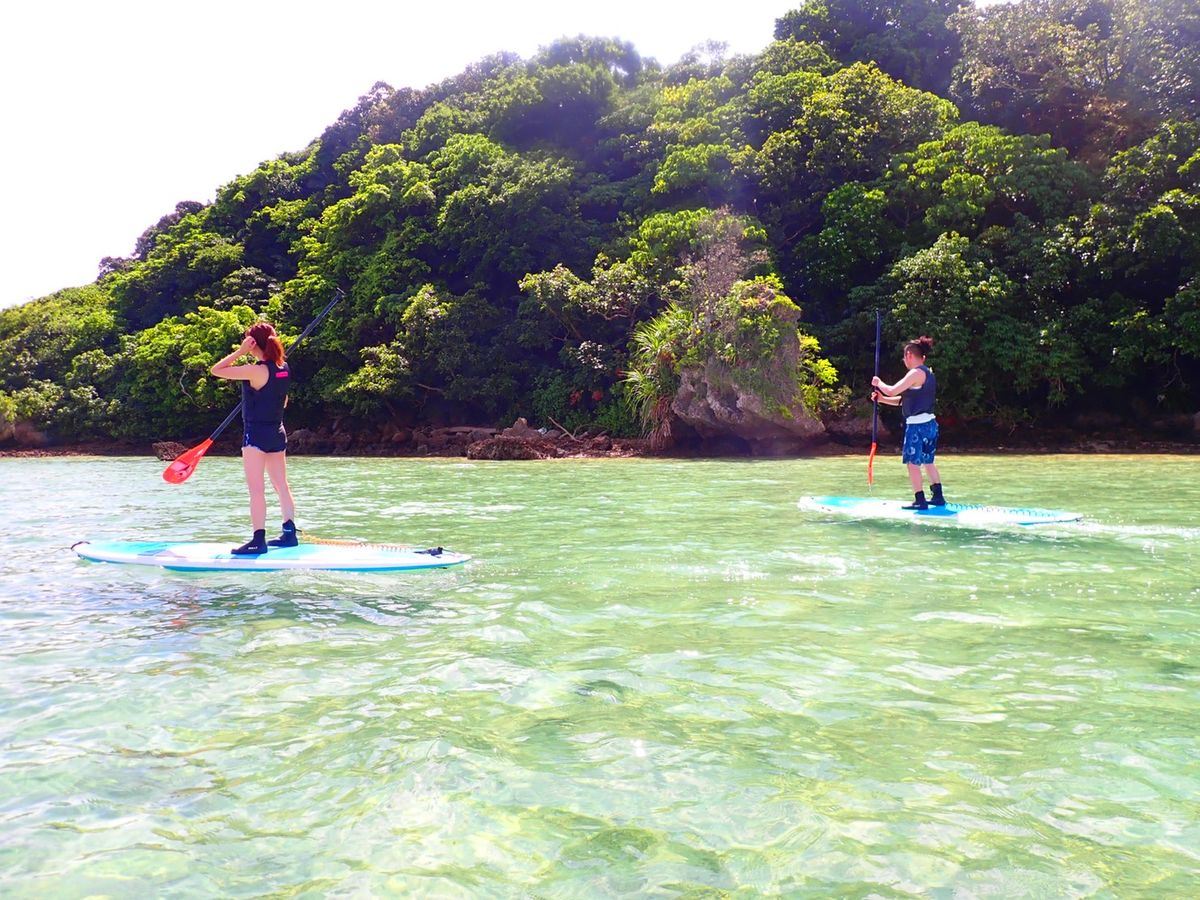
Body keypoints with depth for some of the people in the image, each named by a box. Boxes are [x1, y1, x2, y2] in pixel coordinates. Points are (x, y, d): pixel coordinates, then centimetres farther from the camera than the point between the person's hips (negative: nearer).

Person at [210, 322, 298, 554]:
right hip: (278, 433, 8)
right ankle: (289, 533, 18)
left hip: (256, 434, -8)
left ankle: (259, 540, -5)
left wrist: (240, 351, -13)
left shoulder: (256, 371, -18)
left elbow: (216, 370, -15)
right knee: (281, 485, 13)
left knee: (256, 489, -5)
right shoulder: (283, 368, 4)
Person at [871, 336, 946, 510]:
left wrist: (878, 382, 0)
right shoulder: (928, 373, 16)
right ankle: (937, 496, 23)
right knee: (928, 461, 18)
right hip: (929, 423, 10)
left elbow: (892, 391, -18)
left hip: (917, 425, -10)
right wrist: (882, 399, 13)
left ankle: (920, 500, 0)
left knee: (913, 462, -2)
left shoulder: (916, 373, -14)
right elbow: (904, 400, 18)